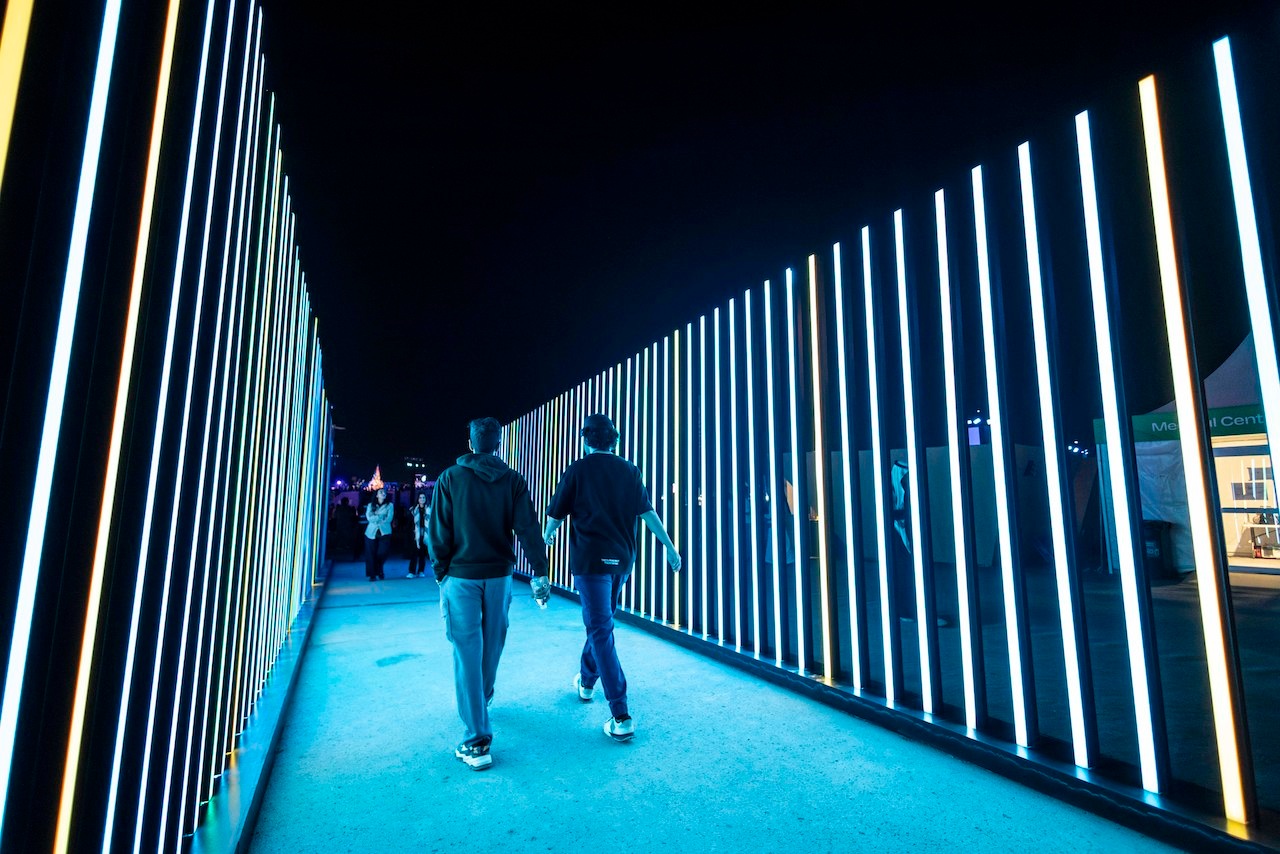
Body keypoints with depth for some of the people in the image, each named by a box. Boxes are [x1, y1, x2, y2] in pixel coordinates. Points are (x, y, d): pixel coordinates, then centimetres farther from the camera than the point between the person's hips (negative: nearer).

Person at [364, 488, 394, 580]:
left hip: (384, 532, -1)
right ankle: (372, 575, 8)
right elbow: (369, 517, -4)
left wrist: (375, 518, -9)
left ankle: (379, 571, 17)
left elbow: (389, 519, -5)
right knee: (371, 555, -2)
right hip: (371, 533, 1)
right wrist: (381, 517, -12)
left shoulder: (390, 505, 8)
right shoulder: (370, 505, 10)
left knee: (382, 553, -8)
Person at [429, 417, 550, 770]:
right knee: (491, 643, 20)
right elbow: (528, 528, -7)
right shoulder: (513, 481, -2)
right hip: (499, 575, 2)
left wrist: (441, 570, 8)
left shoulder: (450, 478, -5)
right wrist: (540, 572, -5)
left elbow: (438, 532, -4)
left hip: (461, 576, -2)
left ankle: (477, 740, 1)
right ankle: (482, 699, 44)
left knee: (467, 651, 1)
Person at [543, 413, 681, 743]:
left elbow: (555, 516, -1)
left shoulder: (577, 470, -6)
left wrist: (547, 537, 20)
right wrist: (669, 546, 6)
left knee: (601, 631, -2)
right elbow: (648, 513, 0)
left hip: (590, 560, -5)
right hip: (621, 558, 5)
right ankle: (586, 681, 43)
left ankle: (621, 717, -5)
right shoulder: (629, 471, 3)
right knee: (600, 622, 24)